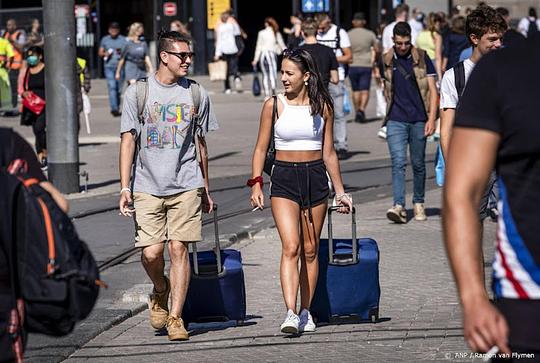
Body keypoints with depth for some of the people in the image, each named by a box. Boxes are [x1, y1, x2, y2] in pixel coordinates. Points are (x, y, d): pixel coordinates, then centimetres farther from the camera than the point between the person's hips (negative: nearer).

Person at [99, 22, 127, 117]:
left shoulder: (123, 40, 6)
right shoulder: (105, 39, 12)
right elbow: (100, 52, 17)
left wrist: (122, 52, -18)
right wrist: (105, 54, -5)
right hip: (109, 66, 0)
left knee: (119, 88, 5)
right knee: (112, 87, -13)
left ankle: (116, 108, 23)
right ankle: (114, 109, -18)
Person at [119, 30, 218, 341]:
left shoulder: (196, 94, 7)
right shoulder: (138, 92, 1)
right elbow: (128, 141, 2)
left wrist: (206, 188, 17)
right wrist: (125, 188, -4)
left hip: (186, 186, 1)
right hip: (147, 186, -1)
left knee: (179, 248, -6)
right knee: (151, 253, -6)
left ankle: (175, 317, 1)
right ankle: (161, 293, 26)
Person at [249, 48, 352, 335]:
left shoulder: (322, 106, 4)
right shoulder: (274, 105, 0)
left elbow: (328, 153, 10)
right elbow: (261, 148, 4)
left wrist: (340, 191, 10)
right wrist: (256, 184, -6)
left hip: (315, 177, 2)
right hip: (284, 178, -2)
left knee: (310, 250, 6)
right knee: (291, 247, -15)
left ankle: (306, 312, 15)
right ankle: (290, 313, -23)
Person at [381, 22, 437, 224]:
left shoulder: (422, 58, 0)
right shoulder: (387, 61, 6)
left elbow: (432, 90, 0)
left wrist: (432, 118, -9)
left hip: (419, 120, 0)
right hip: (396, 120, 1)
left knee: (418, 163, 8)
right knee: (398, 162, -13)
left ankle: (418, 203, 24)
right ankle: (399, 206, -20)